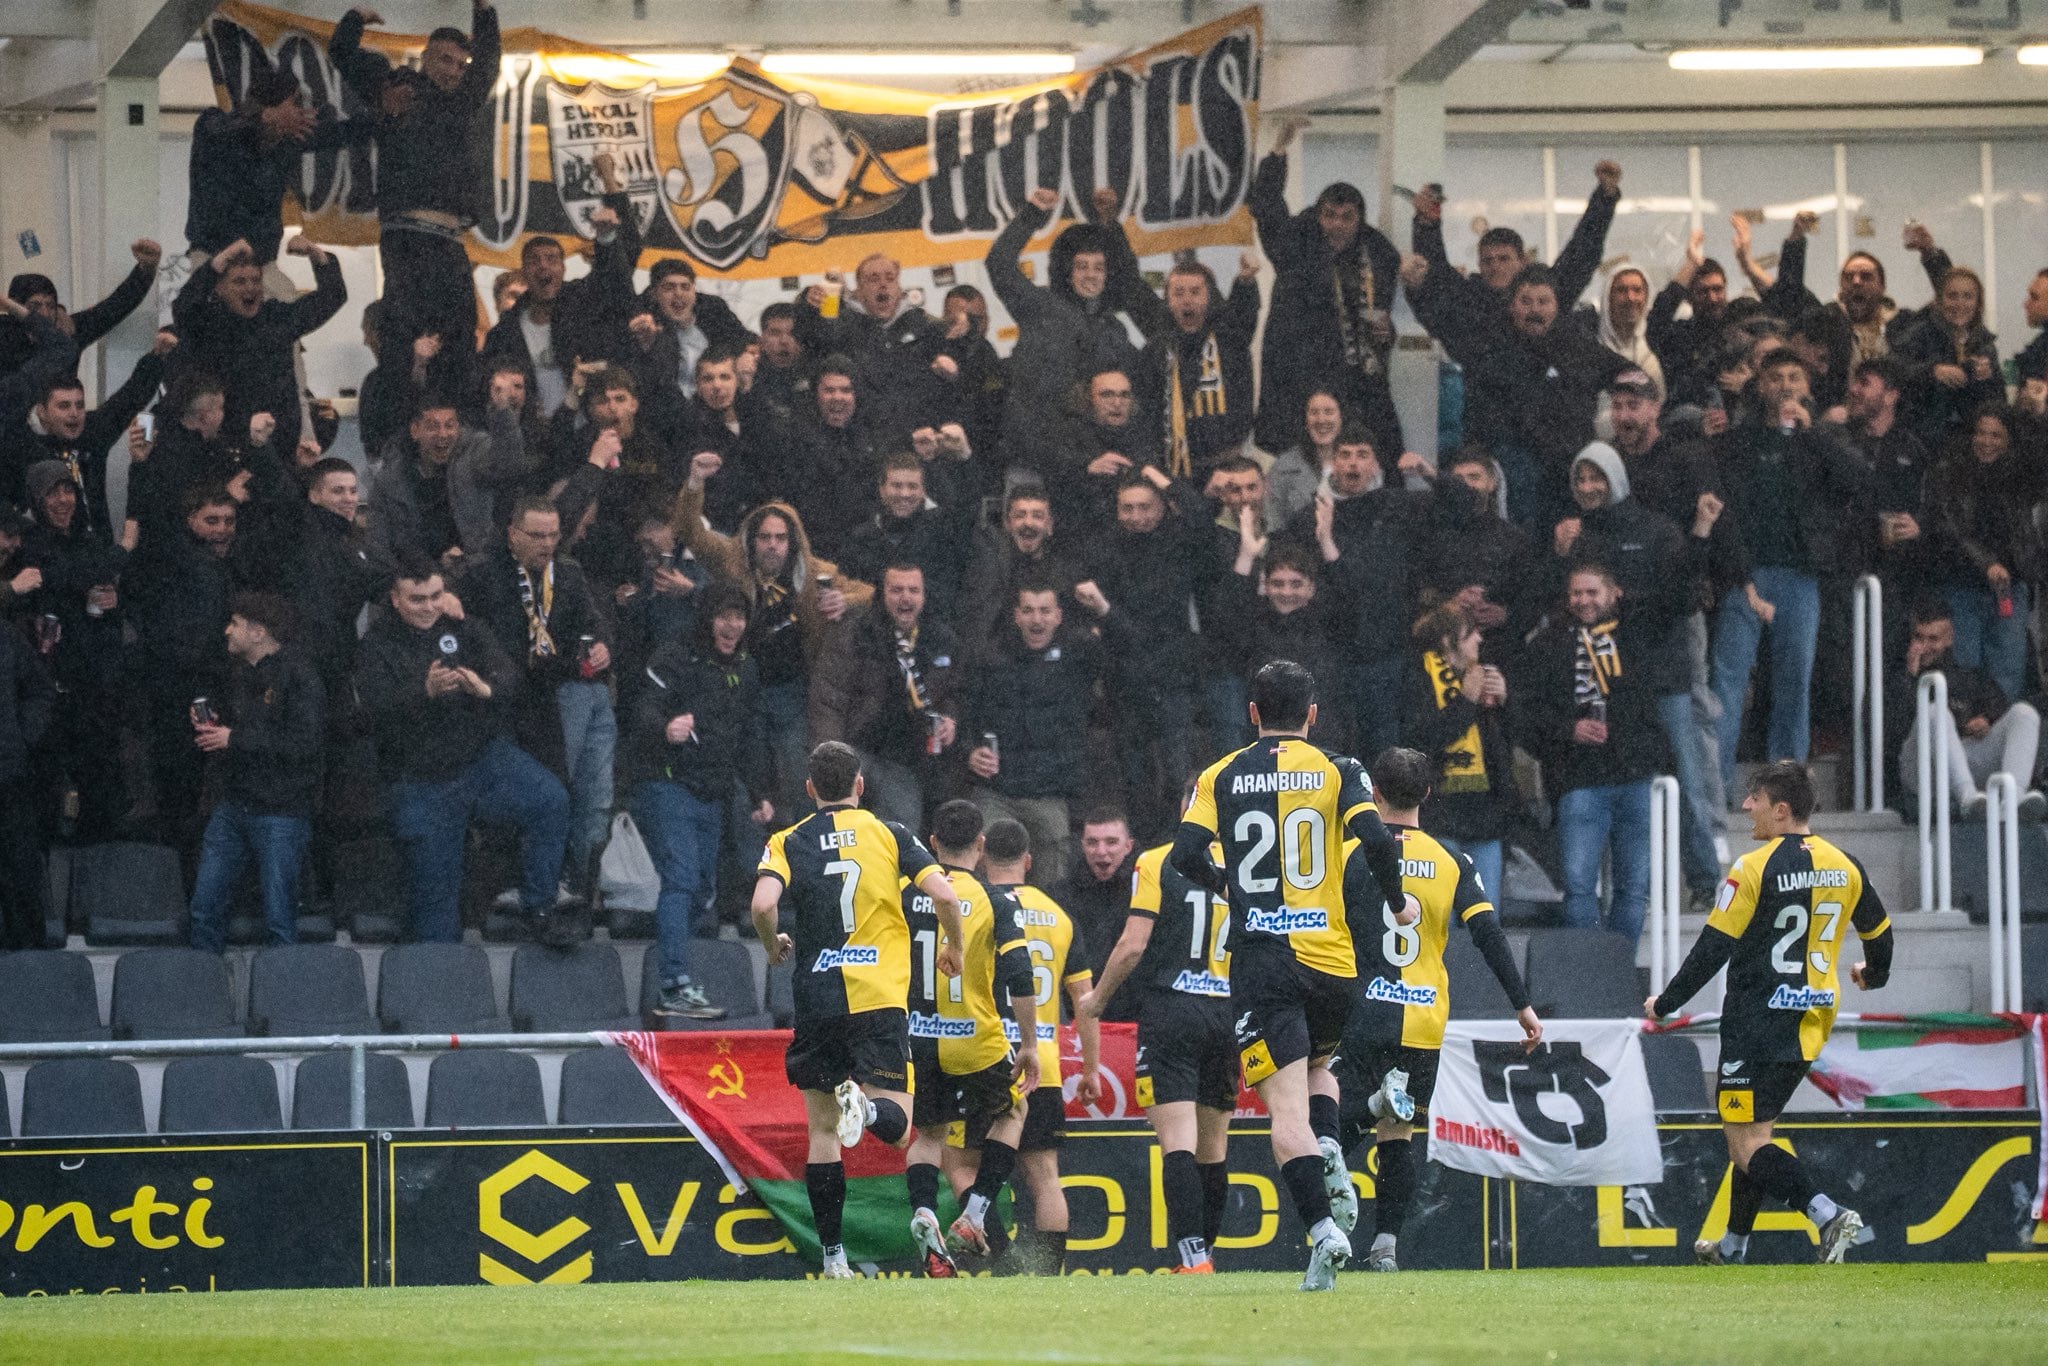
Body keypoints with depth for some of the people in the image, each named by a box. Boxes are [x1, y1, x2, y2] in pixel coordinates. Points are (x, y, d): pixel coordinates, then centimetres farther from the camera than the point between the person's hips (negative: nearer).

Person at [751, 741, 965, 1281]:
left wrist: (774, 946, 8)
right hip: (880, 999, -1)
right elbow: (944, 895, -6)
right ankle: (865, 1107, -38)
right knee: (896, 1125, -2)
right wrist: (954, 948, 13)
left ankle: (832, 1256, 6)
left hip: (816, 1000, 1)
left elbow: (764, 903, -14)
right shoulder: (889, 835, 4)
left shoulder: (787, 843, 4)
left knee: (822, 1130, 11)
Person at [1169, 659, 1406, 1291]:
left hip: (1261, 961, -2)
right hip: (1332, 959, 2)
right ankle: (1331, 1155, 0)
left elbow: (1185, 855, -4)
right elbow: (1376, 839, -10)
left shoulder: (1220, 777, 6)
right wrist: (1389, 899, 8)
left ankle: (1323, 1231, -25)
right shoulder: (1339, 772, 4)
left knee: (1286, 1108, -7)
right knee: (1318, 1066, 29)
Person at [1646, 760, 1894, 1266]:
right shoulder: (1844, 866, 6)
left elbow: (1714, 949, -13)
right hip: (1811, 1024, 8)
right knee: (1755, 1130, 20)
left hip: (1758, 1025, -8)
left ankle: (1827, 1215, -26)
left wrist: (1665, 1003, -1)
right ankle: (1733, 1248, 26)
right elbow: (1879, 932, 20)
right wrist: (1874, 974, 42)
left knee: (1747, 1142, -7)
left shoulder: (1754, 868, -13)